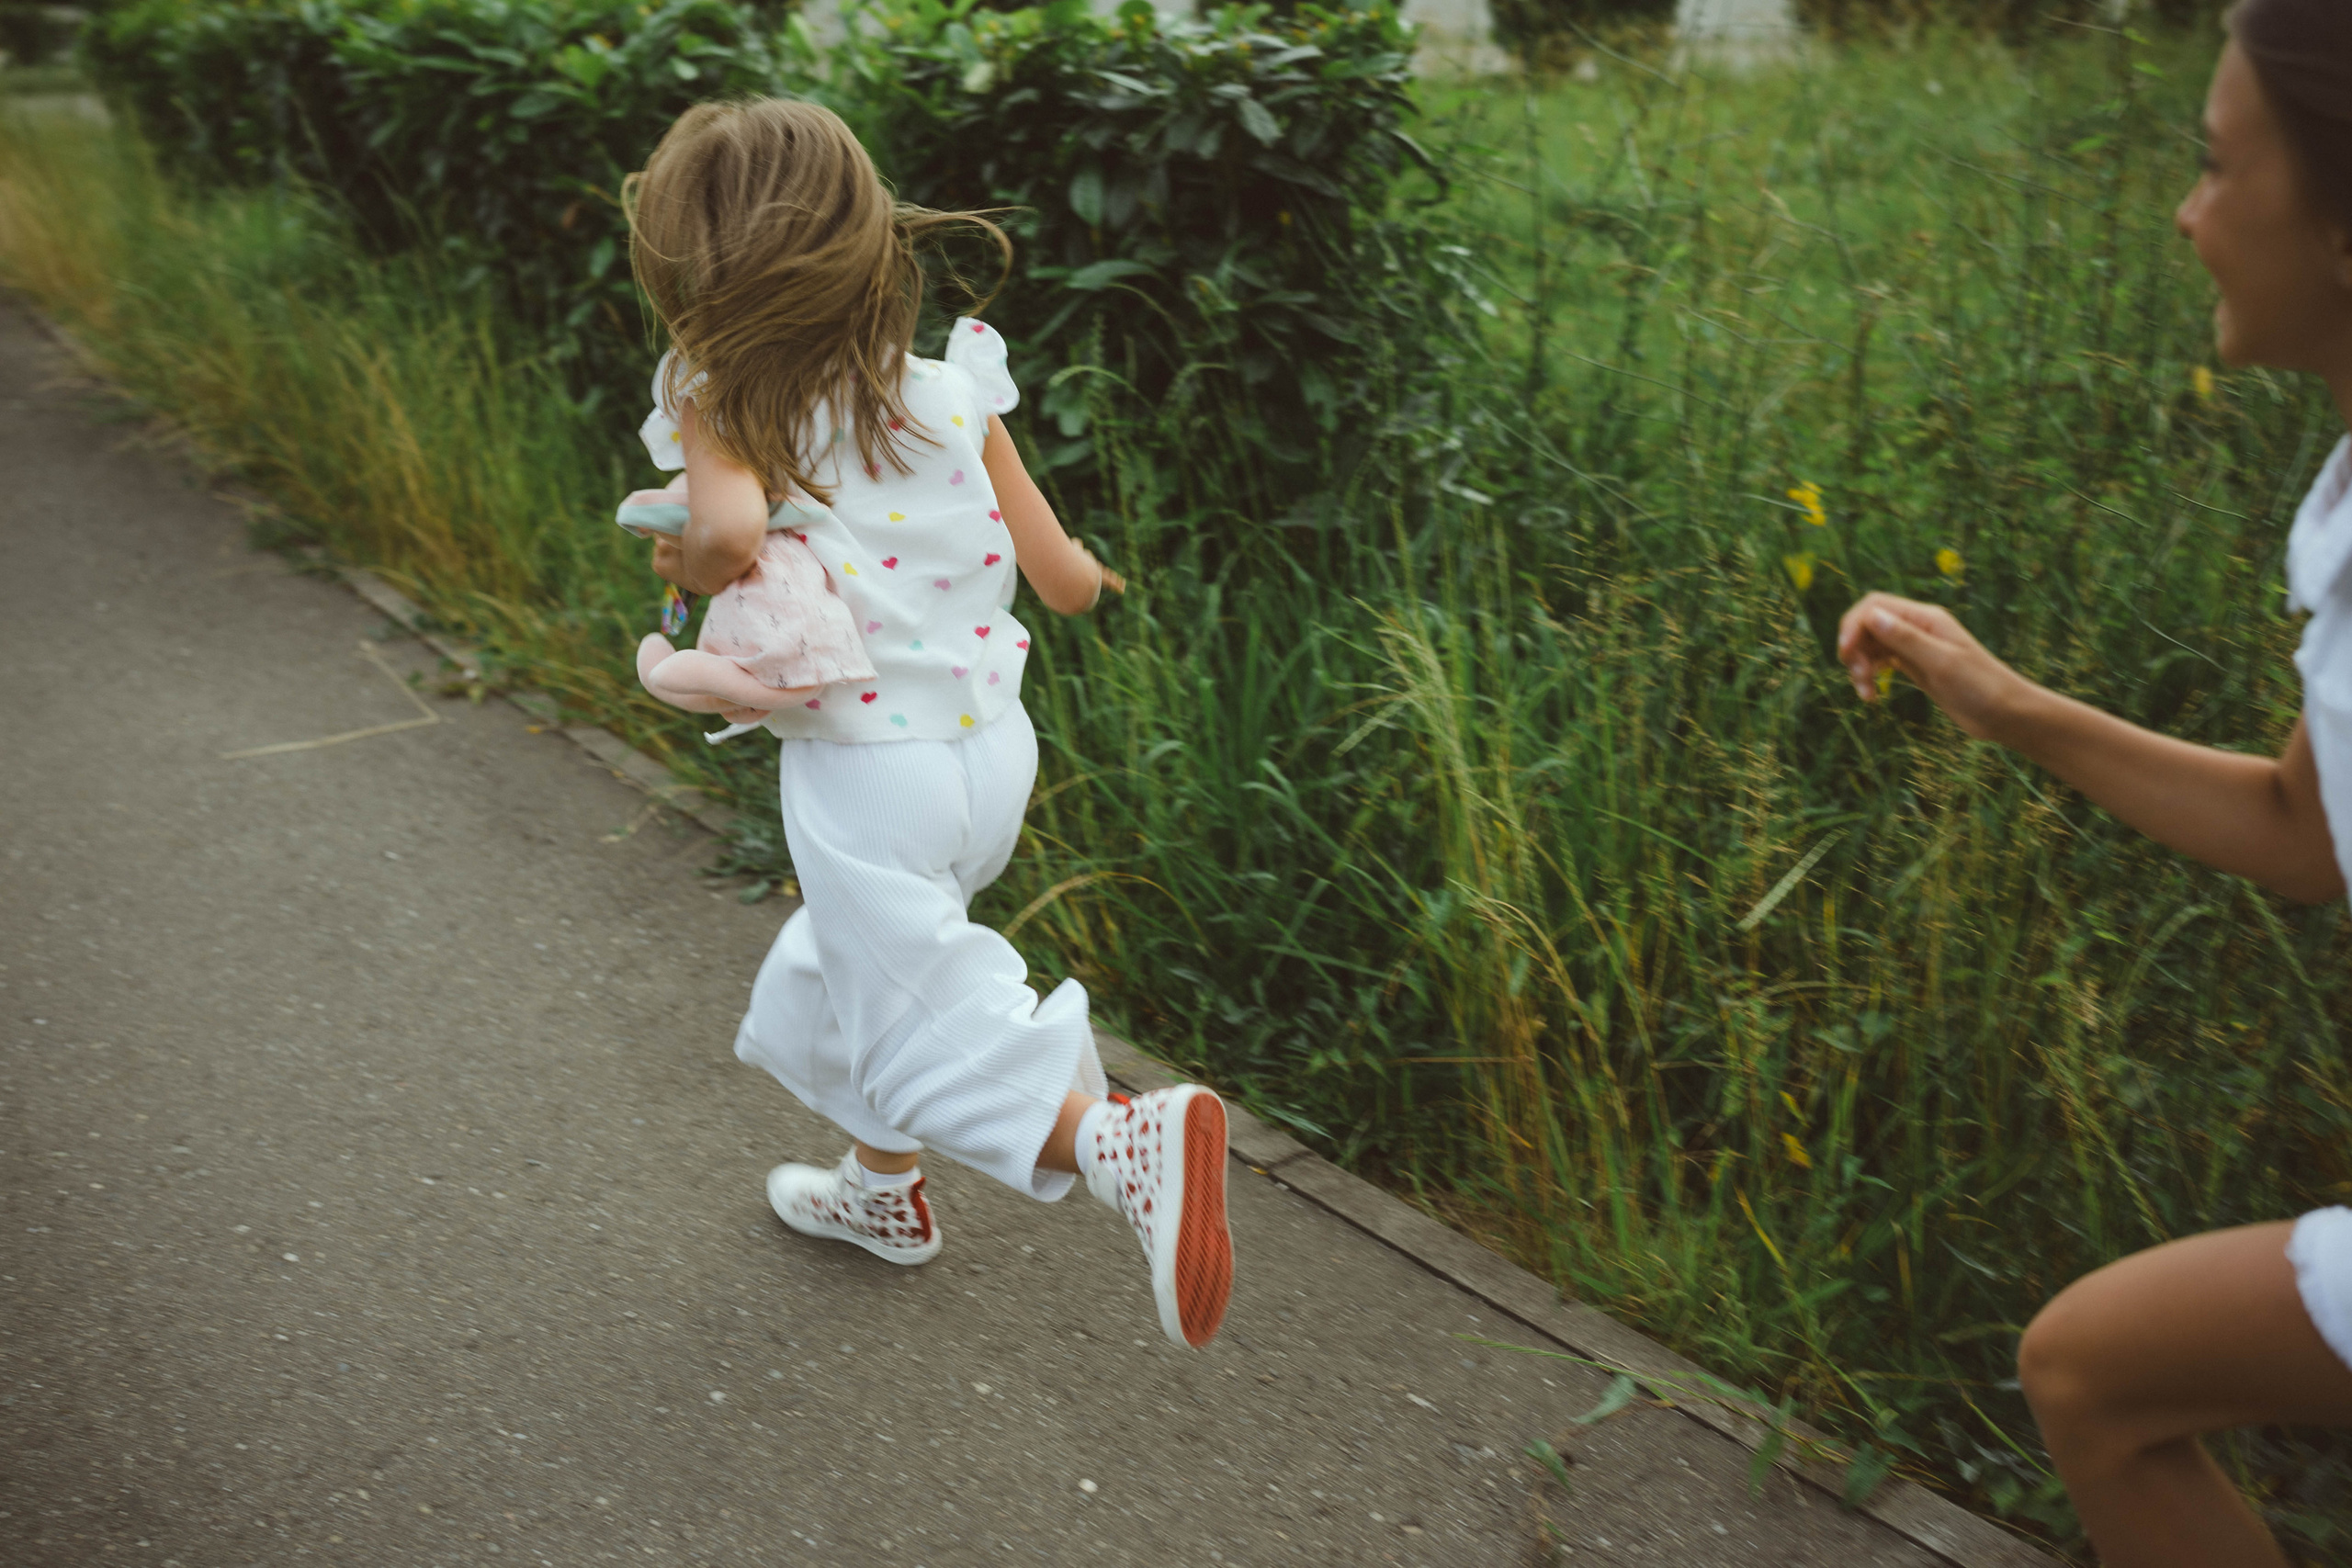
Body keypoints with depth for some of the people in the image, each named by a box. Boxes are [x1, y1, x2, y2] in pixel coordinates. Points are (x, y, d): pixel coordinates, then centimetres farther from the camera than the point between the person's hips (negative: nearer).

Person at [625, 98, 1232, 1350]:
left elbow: (731, 531, -37)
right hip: (994, 743, 6)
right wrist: (1090, 572, 21)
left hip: (863, 770, -6)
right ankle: (884, 1188, 48)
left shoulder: (721, 415, -15)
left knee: (920, 1031, 3)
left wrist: (687, 563, -14)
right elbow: (1065, 583, -1)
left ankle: (1128, 1142, -23)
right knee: (868, 955, 28)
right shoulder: (954, 394, -3)